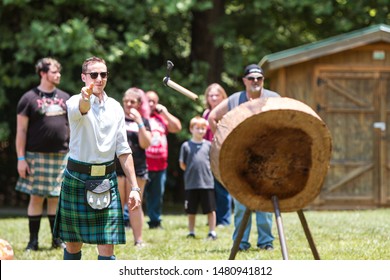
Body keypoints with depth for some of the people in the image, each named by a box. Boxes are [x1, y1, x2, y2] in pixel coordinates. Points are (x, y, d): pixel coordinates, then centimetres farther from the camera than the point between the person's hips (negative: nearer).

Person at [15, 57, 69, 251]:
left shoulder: (65, 98, 12)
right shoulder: (29, 98, -2)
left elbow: (73, 126, 17)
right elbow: (21, 130, -3)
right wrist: (21, 158, -8)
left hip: (62, 155, 4)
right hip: (37, 155, -4)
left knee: (55, 198, 7)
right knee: (37, 197, -1)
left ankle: (57, 239, 14)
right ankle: (33, 241, 4)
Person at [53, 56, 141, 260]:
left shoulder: (115, 107, 8)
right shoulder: (75, 102, -7)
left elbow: (123, 151, 11)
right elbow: (80, 110, -34)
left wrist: (134, 187, 6)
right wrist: (86, 98, -58)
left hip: (106, 181, 3)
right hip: (77, 179, -3)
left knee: (106, 248, -5)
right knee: (73, 245, 7)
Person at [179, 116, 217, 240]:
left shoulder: (208, 145, 5)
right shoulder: (186, 145, 3)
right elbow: (182, 164, 6)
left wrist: (206, 170, -1)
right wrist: (191, 172, 1)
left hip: (207, 182, 0)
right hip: (191, 183, 0)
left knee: (210, 209, 1)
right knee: (191, 210, 9)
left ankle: (212, 232, 8)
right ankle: (191, 232, 20)